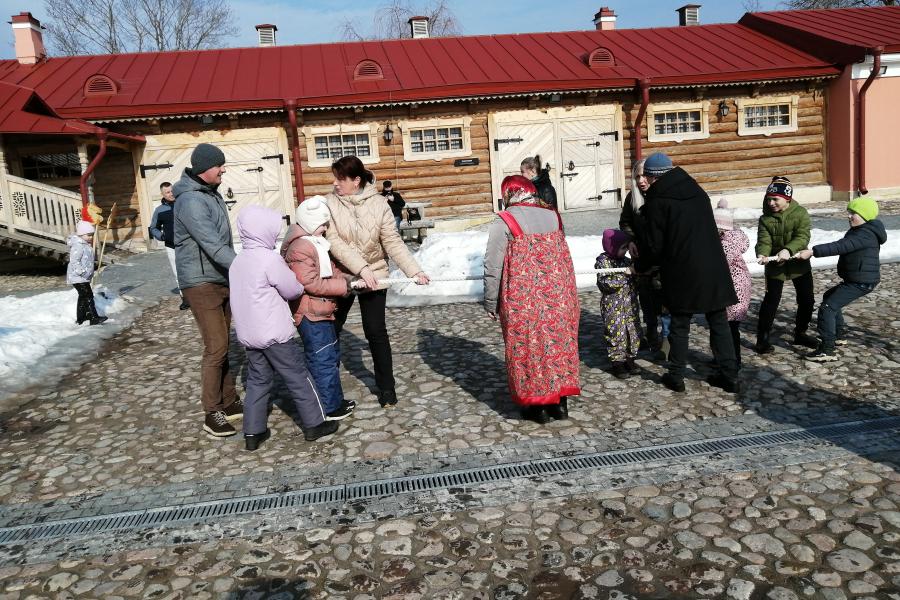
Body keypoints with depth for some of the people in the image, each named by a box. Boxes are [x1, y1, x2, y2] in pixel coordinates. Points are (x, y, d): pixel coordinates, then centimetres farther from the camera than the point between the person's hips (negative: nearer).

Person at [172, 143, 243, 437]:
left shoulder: (212, 194, 11)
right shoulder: (190, 200, -18)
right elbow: (213, 245, -29)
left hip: (223, 280, 9)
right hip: (202, 284, -9)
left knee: (223, 345, 13)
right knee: (216, 348, -9)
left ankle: (229, 402, 22)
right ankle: (212, 413, 1)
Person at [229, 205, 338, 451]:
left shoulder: (237, 261, 7)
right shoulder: (270, 259, -17)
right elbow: (293, 290, -9)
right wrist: (300, 286, 12)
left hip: (248, 334, 8)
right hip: (274, 334, -7)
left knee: (257, 380, 15)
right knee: (299, 378, 5)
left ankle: (253, 432, 17)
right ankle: (315, 424, 14)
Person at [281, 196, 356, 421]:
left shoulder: (317, 243, 13)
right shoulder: (300, 248, -20)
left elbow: (331, 270, 19)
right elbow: (311, 284, -24)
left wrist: (347, 280, 0)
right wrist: (346, 284, -20)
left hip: (322, 312, 11)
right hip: (310, 314, -11)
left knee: (331, 356, 20)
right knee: (323, 360, -2)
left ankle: (335, 400, 33)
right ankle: (329, 408, 9)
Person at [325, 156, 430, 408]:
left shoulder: (378, 204, -12)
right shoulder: (330, 202, -10)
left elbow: (393, 242, -11)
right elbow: (334, 242, -18)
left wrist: (415, 270, -21)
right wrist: (361, 268, -28)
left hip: (374, 275, -2)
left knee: (376, 331, -1)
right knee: (330, 329, 12)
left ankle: (386, 387, 13)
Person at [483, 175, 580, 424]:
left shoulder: (504, 221, -10)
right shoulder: (553, 215, 7)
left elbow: (493, 266, -9)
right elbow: (565, 258, 15)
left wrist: (491, 303, 1)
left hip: (522, 300, -5)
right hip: (558, 295, 5)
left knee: (528, 346, 7)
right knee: (558, 340, 14)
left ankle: (537, 405, 15)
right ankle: (560, 401, 23)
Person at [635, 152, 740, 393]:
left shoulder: (657, 201, -9)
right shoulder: (697, 191, 10)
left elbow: (655, 246, -7)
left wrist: (640, 265, 12)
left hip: (683, 274, -5)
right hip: (714, 269, 5)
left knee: (680, 326, 8)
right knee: (719, 322, 12)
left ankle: (676, 377, 18)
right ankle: (729, 376, 16)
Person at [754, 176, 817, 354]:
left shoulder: (800, 213, -10)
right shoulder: (765, 218, -6)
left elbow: (802, 237, -22)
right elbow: (764, 240, -15)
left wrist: (788, 250, -41)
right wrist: (762, 254, -37)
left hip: (799, 264, 1)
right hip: (774, 266, -1)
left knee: (806, 300, 10)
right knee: (771, 301, -5)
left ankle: (800, 333, 30)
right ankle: (762, 338, 3)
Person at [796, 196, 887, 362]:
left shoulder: (866, 235, -23)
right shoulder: (858, 231, 12)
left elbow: (840, 247, -34)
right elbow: (842, 246, 14)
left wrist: (812, 252, -39)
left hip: (861, 283, -11)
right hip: (854, 279, 11)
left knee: (827, 307, -17)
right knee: (829, 297, 28)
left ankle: (827, 350, -18)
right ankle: (838, 335, 37)